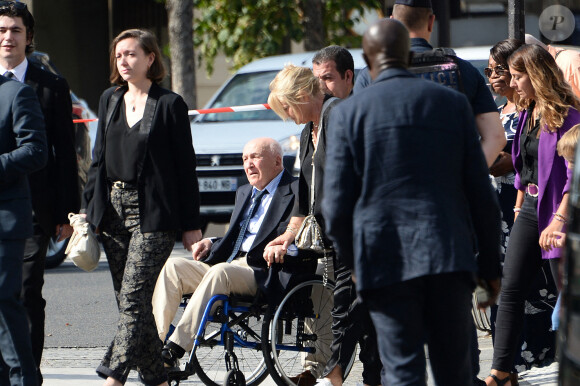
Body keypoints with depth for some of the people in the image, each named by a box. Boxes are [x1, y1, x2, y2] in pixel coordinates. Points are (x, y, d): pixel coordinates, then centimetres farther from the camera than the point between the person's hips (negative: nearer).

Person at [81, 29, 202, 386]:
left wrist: (191, 225, -5)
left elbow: (185, 166, -3)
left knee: (133, 299, -13)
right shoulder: (110, 100, 13)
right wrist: (89, 208, 11)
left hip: (152, 213, -6)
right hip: (113, 209, 6)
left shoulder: (170, 104, -4)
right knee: (131, 302, 7)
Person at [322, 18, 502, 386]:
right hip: (448, 258, 1)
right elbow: (481, 193, 5)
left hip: (386, 260, -1)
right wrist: (491, 264, 12)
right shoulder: (452, 103, 6)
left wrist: (352, 263, 13)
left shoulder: (349, 113, 1)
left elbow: (337, 206, -1)